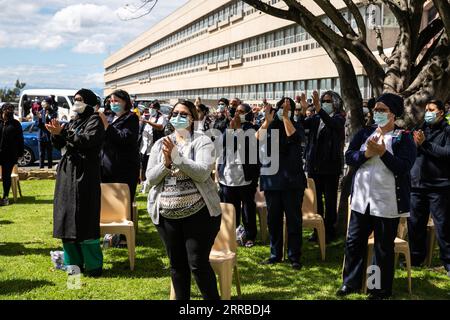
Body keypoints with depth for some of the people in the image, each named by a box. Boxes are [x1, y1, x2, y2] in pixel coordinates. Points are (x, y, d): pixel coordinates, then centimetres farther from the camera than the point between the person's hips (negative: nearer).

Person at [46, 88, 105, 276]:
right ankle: (74, 261, 17)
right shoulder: (73, 121, 18)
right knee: (67, 217, 8)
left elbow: (89, 140, -21)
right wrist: (56, 133, -4)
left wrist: (63, 133, -22)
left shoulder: (94, 120, -4)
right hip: (67, 171, 8)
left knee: (84, 219, -8)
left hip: (85, 173, -8)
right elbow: (59, 145, 16)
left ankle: (93, 265, -1)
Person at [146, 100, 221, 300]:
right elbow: (151, 178, 2)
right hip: (166, 215, 4)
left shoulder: (202, 141, -3)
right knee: (177, 264, 14)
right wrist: (166, 163, -15)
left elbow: (202, 173, -18)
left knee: (198, 264, -3)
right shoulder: (160, 144, 9)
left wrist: (176, 156, -23)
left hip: (198, 212, -4)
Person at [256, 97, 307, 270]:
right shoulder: (270, 126, 7)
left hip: (292, 179, -2)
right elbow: (258, 139, -12)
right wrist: (267, 120, -19)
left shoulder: (295, 126, 2)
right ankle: (275, 254, 20)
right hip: (271, 179, 2)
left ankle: (294, 256, 6)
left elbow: (293, 137, -21)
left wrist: (285, 116, -21)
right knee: (273, 218, 9)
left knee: (293, 219, 0)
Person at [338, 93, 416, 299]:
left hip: (387, 202, -5)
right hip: (361, 199, 5)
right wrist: (366, 153, -16)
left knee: (384, 248, 5)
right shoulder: (364, 133, 9)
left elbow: (404, 167, -16)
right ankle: (351, 282, 27)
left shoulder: (403, 138, -5)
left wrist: (382, 152, -22)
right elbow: (348, 158, 0)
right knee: (354, 241, 12)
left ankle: (381, 290, 18)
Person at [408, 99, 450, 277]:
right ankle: (415, 257, 27)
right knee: (415, 223, 12)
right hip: (417, 184, 5)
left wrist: (425, 143, -17)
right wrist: (414, 143, -11)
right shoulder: (421, 129, 13)